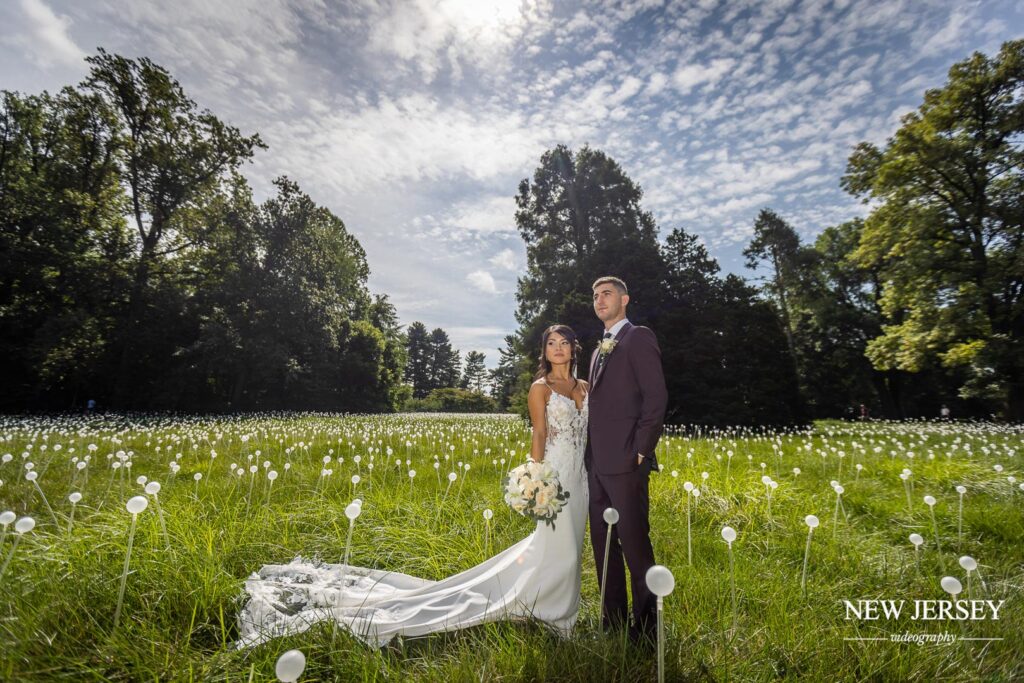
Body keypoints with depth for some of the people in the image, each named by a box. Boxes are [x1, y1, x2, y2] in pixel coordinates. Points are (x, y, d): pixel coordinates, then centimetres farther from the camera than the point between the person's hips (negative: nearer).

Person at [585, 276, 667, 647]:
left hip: (624, 462, -8)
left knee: (635, 544, 1)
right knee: (603, 545, 14)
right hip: (597, 463, 9)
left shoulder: (639, 337, -4)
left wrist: (640, 452, -15)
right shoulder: (599, 351, 21)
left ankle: (646, 626, 18)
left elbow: (656, 397, -12)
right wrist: (590, 455, 13)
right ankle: (613, 620, 28)